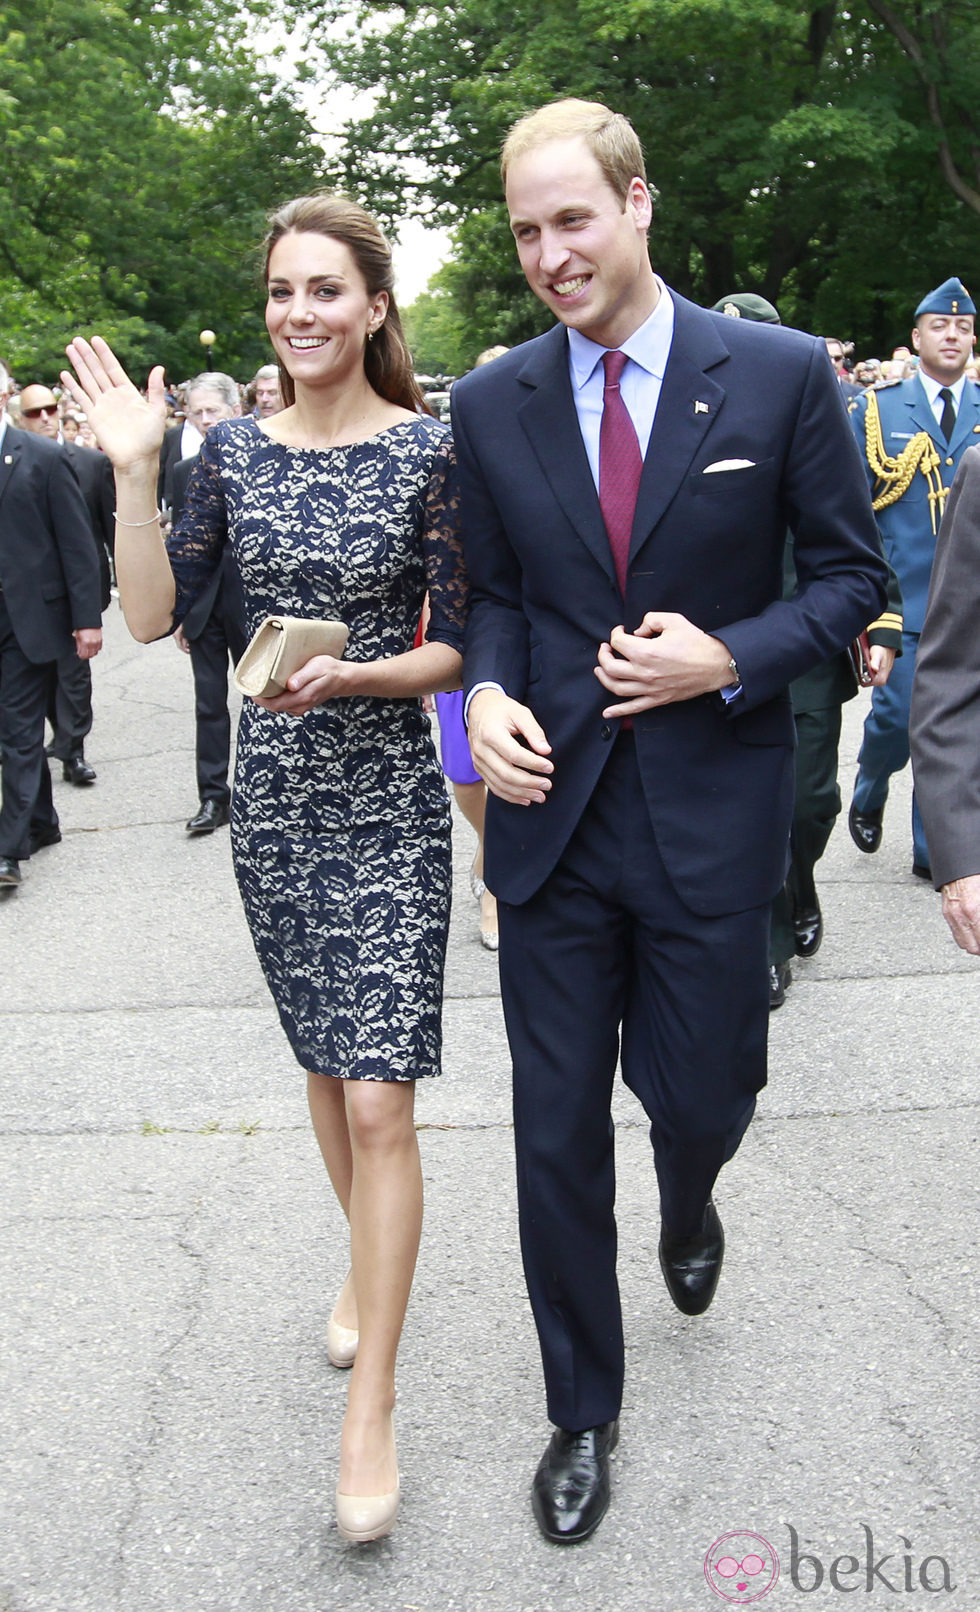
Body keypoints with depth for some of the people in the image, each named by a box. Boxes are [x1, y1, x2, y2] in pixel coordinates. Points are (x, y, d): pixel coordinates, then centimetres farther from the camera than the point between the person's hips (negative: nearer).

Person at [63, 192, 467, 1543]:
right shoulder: (235, 446, 4)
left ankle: (370, 1412, 4)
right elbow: (153, 614, 0)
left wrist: (354, 674, -23)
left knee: (379, 1098, -6)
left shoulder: (430, 450, -8)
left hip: (388, 799, -4)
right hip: (273, 792, 4)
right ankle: (368, 1268, 43)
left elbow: (458, 647, -6)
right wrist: (133, 472, -9)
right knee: (327, 1062, 18)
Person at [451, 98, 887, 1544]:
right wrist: (488, 691, -9)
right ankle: (583, 1412, 30)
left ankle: (687, 1204, 53)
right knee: (557, 1132, 8)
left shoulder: (782, 374, -4)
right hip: (552, 812, 2)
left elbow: (852, 573, 1)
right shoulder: (490, 404, 3)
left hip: (711, 813, -1)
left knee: (701, 1098, 12)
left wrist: (731, 658, -15)